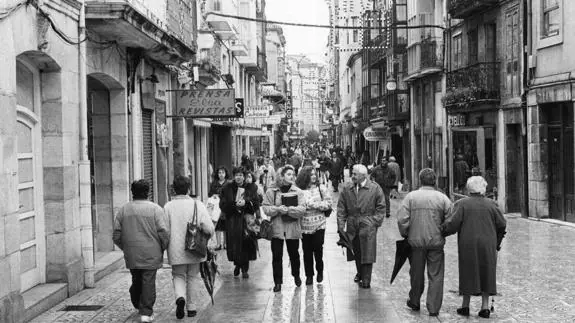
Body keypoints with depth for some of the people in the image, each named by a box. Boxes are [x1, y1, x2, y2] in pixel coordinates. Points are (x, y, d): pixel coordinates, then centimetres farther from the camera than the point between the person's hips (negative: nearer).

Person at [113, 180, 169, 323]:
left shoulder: (123, 210, 4)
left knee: (136, 281, 19)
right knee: (148, 282, 1)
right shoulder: (155, 209, -6)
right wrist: (163, 248, 5)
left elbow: (116, 235, 4)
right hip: (151, 255, -3)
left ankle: (138, 306, 31)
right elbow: (163, 233, -11)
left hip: (131, 256, 3)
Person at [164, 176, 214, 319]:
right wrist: (205, 237, 8)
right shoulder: (197, 205, -8)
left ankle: (180, 297, -11)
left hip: (176, 251, 0)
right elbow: (209, 228, -14)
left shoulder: (168, 207, -7)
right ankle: (191, 308, 23)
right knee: (192, 278, 17)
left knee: (179, 276, 16)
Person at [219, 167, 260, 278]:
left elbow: (256, 203, 1)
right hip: (232, 220, 1)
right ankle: (237, 265, 26)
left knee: (246, 244, -5)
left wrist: (245, 202, -15)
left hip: (247, 219, 0)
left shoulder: (251, 188, 6)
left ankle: (244, 269, 7)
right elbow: (222, 204, -1)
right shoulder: (227, 188, 6)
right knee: (234, 245, 0)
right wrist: (234, 205, -14)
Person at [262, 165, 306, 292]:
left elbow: (302, 210, -8)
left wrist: (288, 209, -21)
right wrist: (278, 209, -19)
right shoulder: (271, 191, 2)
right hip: (276, 228, 0)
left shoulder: (298, 192, 2)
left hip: (293, 228, 1)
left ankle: (296, 275, 37)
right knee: (276, 255, -1)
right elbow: (266, 209, -3)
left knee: (294, 254, 13)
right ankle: (277, 282, 7)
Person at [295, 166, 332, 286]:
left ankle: (320, 272, 26)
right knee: (307, 251, 5)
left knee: (318, 249, 3)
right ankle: (309, 275, 19)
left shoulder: (320, 188, 3)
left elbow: (328, 203, -1)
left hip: (319, 225, 0)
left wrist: (314, 205, -9)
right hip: (304, 225, 0)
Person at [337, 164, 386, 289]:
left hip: (368, 226, -3)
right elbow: (341, 208, 4)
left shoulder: (375, 188, -4)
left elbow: (381, 208, 1)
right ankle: (360, 273, 36)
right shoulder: (347, 188, 4)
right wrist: (341, 225, -3)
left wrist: (375, 221, -7)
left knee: (367, 253, -2)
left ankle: (366, 280, 5)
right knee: (356, 252, 13)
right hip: (352, 225, 3)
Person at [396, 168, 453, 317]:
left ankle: (414, 302, 32)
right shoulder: (442, 198, -3)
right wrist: (443, 232, 11)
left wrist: (405, 234, 6)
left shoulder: (411, 196, -4)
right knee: (435, 276, 7)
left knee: (416, 274, 16)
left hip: (415, 242, 1)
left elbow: (402, 219, -9)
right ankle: (434, 308, 7)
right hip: (436, 242, -1)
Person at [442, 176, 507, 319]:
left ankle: (465, 306, 14)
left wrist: (441, 232, 3)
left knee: (468, 274, 9)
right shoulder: (491, 204, -1)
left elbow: (452, 224, -14)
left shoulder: (462, 204, -7)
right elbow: (502, 224, 1)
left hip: (468, 245, -1)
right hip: (487, 246, 1)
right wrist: (497, 242, 14)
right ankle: (485, 307, 10)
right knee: (486, 274, 10)